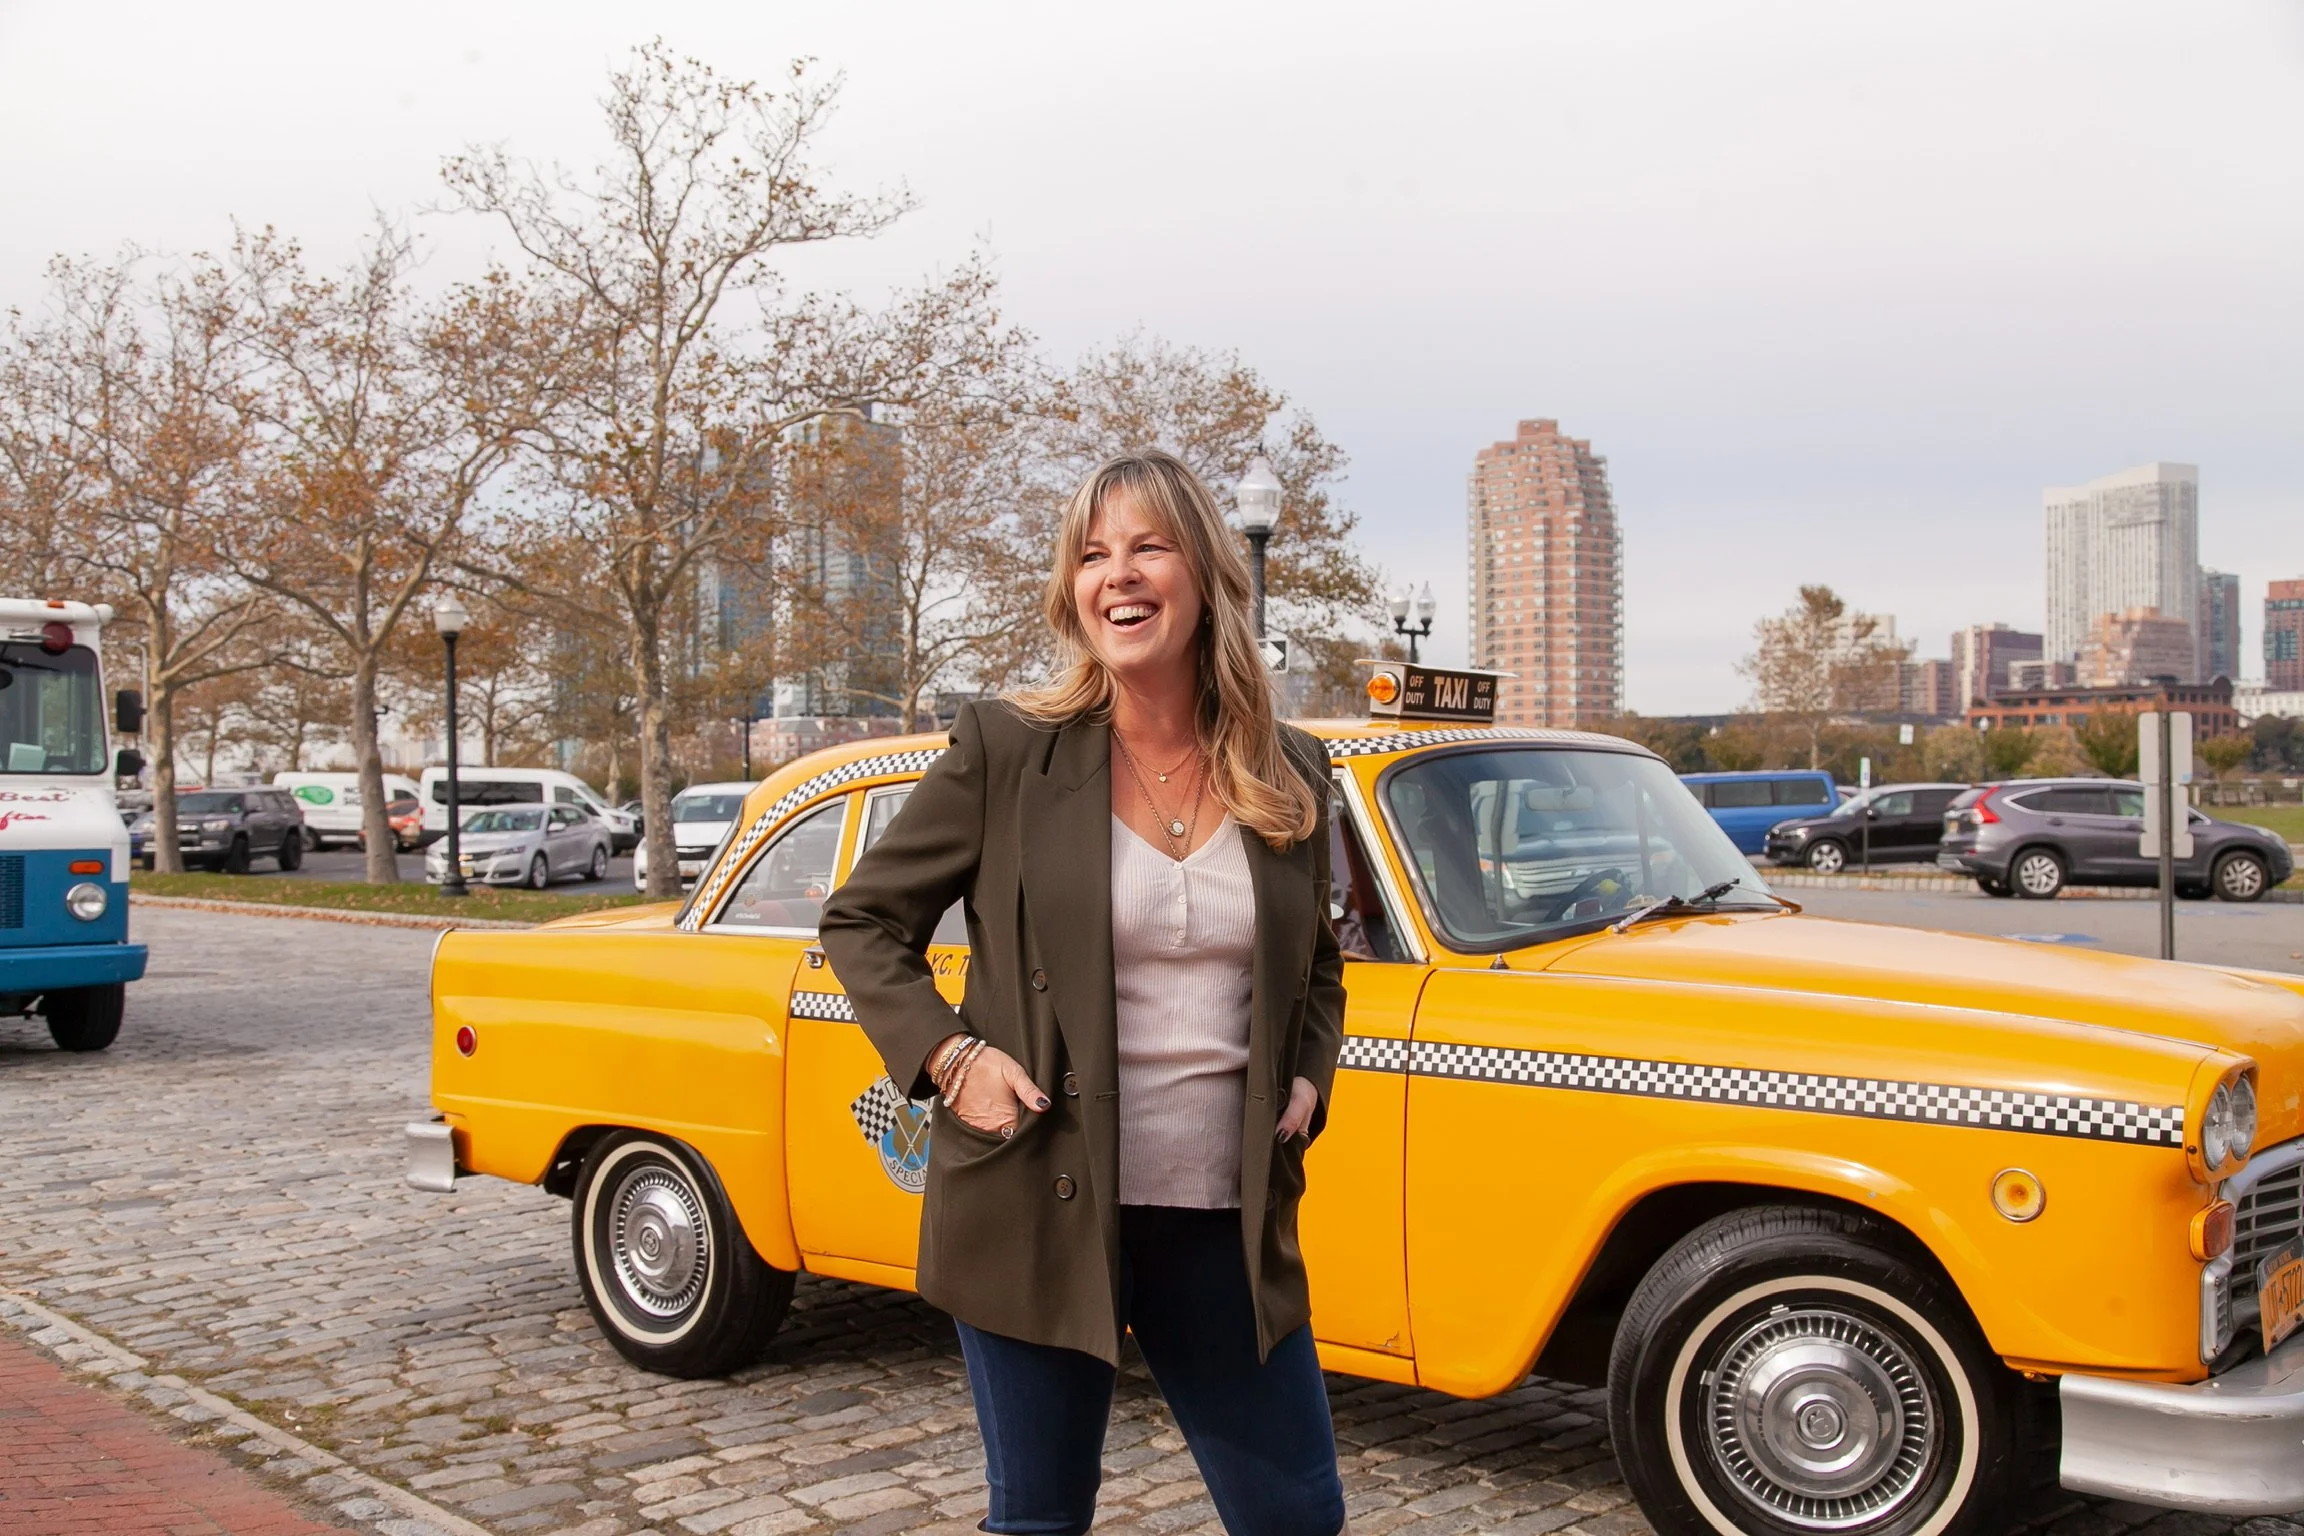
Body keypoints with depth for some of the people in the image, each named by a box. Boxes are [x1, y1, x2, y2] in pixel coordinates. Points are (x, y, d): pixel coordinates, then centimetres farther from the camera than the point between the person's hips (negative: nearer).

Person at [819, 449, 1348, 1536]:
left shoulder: (1291, 776, 5)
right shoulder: (1004, 751, -5)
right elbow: (862, 920, 3)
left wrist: (1307, 1079, 3)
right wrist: (945, 1056, -11)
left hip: (1227, 1221, 3)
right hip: (1038, 1212, -2)